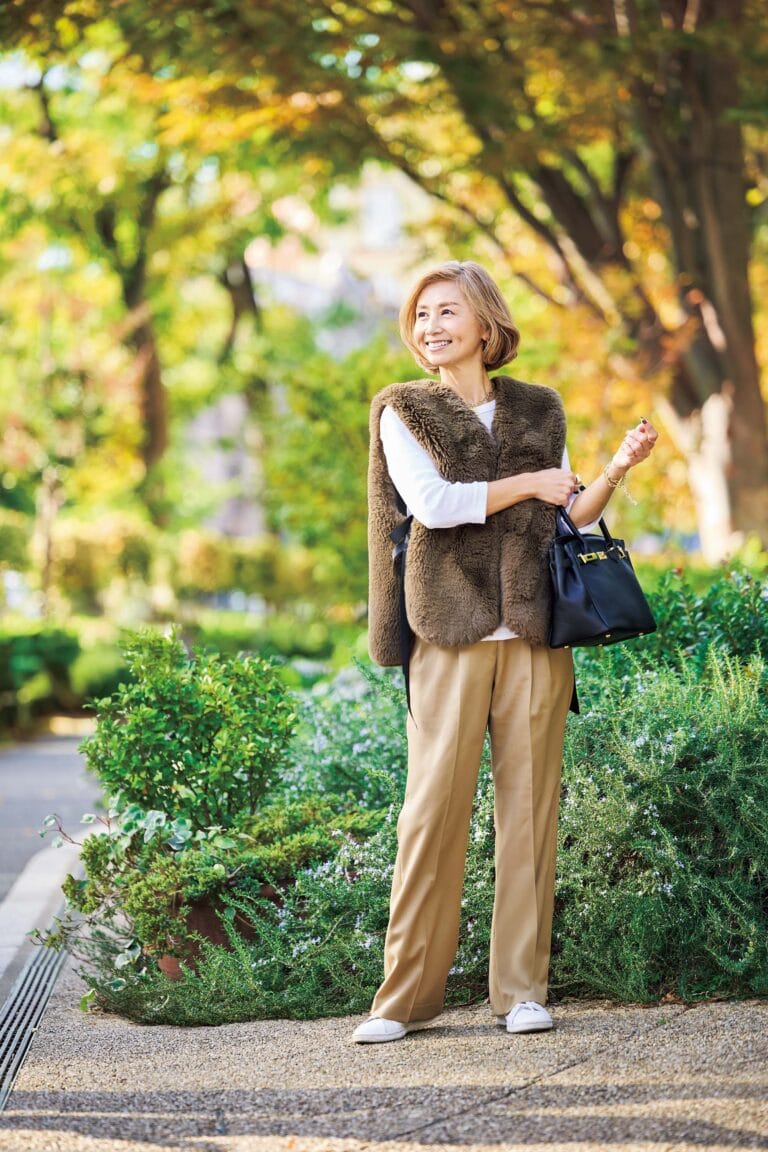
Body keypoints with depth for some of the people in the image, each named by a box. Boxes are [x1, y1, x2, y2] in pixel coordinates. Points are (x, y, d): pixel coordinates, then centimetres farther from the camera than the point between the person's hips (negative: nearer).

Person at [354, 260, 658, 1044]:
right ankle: (406, 994, 1)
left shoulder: (538, 411, 15)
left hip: (534, 633, 2)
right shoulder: (404, 412, 7)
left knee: (529, 806, 2)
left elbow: (569, 516, 16)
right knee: (433, 808, -6)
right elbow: (430, 503, -8)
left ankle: (522, 988, 9)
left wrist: (617, 468, 0)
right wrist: (529, 484, -5)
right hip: (451, 634, -2)